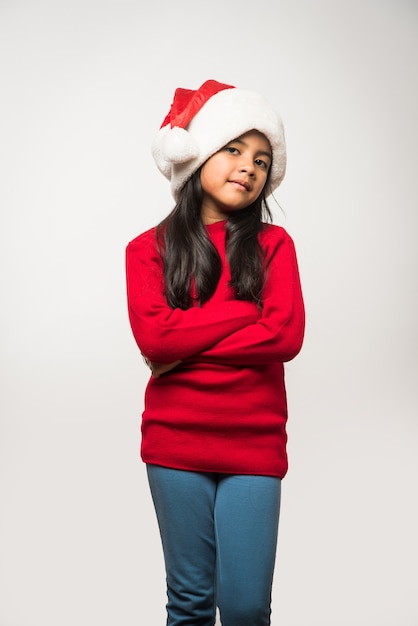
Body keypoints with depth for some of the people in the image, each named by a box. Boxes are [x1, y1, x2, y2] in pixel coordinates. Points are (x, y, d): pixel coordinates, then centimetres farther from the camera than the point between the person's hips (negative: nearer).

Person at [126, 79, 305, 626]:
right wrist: (248, 312, -10)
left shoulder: (273, 245, 5)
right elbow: (152, 336, -12)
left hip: (254, 444, 0)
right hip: (175, 443, 0)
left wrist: (183, 348, -11)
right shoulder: (150, 249, 3)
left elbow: (287, 336, -9)